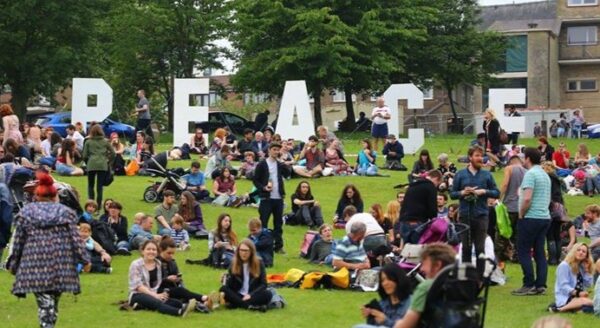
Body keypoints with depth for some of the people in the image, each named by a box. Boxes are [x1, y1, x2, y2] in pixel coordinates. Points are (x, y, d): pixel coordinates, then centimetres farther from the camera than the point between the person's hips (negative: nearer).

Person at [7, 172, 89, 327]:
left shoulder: (26, 212, 7)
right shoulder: (66, 212, 8)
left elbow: (18, 240, 7)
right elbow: (76, 238, 2)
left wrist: (13, 263, 14)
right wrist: (84, 259, 4)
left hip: (34, 264, -1)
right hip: (60, 266, 2)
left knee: (44, 302, -6)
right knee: (54, 300, 14)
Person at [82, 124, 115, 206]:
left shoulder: (88, 142, 6)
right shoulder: (105, 141, 9)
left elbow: (84, 156, 4)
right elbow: (113, 153, 7)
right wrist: (109, 162, 17)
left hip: (91, 165, -1)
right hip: (103, 165, 1)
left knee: (90, 185, 11)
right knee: (100, 186, 3)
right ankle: (98, 205, -1)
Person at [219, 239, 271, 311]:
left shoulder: (258, 263, 0)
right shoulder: (234, 264, 2)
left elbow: (263, 284, -3)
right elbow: (229, 285, -2)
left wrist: (250, 295, -17)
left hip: (253, 295, -1)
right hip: (238, 295, 1)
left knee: (267, 294, -30)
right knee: (223, 289, -28)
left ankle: (236, 304, -35)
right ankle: (251, 306, -38)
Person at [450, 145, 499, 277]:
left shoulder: (487, 175, 6)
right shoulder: (460, 175, 6)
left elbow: (496, 192, 6)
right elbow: (452, 194, 6)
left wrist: (484, 191, -10)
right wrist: (462, 193, -13)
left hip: (481, 216, 0)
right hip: (465, 215, 1)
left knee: (480, 248, 0)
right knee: (466, 247, 7)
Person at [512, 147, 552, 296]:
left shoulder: (530, 174, -13)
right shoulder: (545, 174, 16)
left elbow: (527, 198, -21)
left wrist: (521, 215, -10)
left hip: (531, 217, -8)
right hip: (545, 217, 8)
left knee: (523, 251, -2)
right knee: (539, 252, 8)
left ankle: (529, 285, -4)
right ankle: (540, 285, 6)